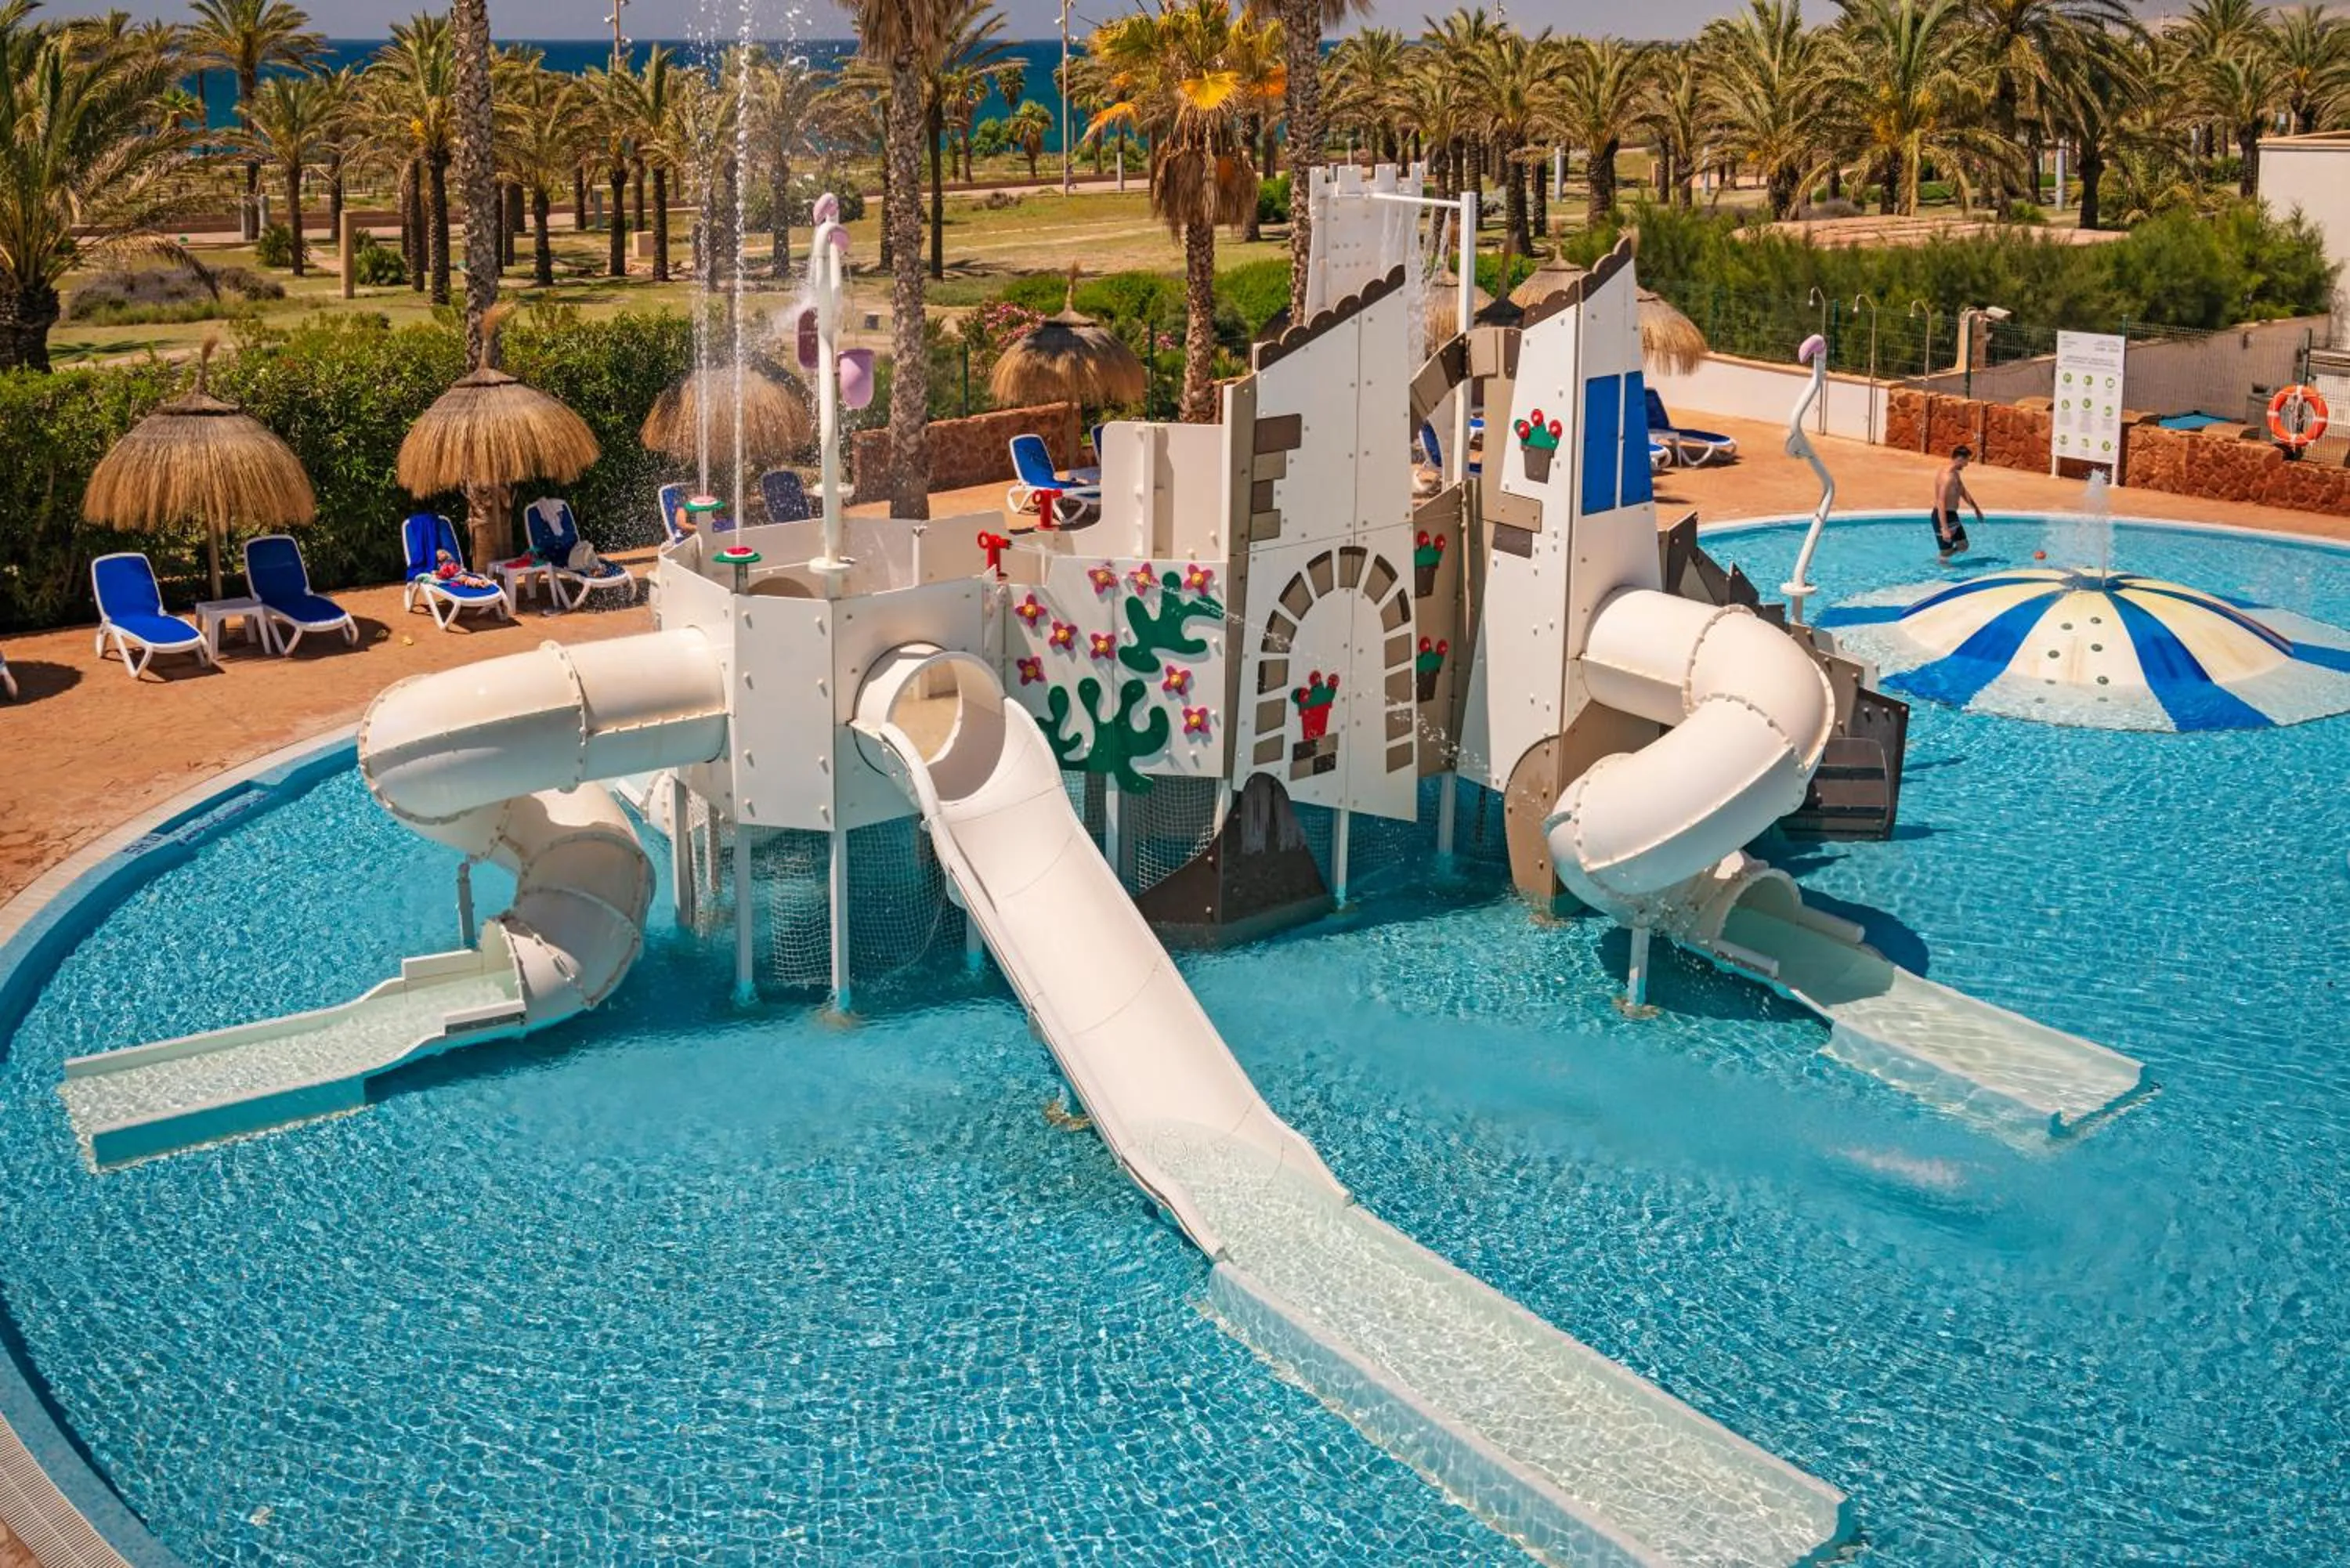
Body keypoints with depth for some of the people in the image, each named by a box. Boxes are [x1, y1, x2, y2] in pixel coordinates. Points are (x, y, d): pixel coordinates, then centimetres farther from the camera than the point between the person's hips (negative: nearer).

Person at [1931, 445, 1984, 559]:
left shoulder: (1955, 473, 7)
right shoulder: (1947, 476, -25)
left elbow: (1963, 492, 25)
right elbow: (1941, 504, -31)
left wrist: (1976, 508, 34)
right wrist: (1945, 529, -35)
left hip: (1952, 515, 10)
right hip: (1943, 517, -10)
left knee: (1963, 546, 19)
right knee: (1946, 552, 0)